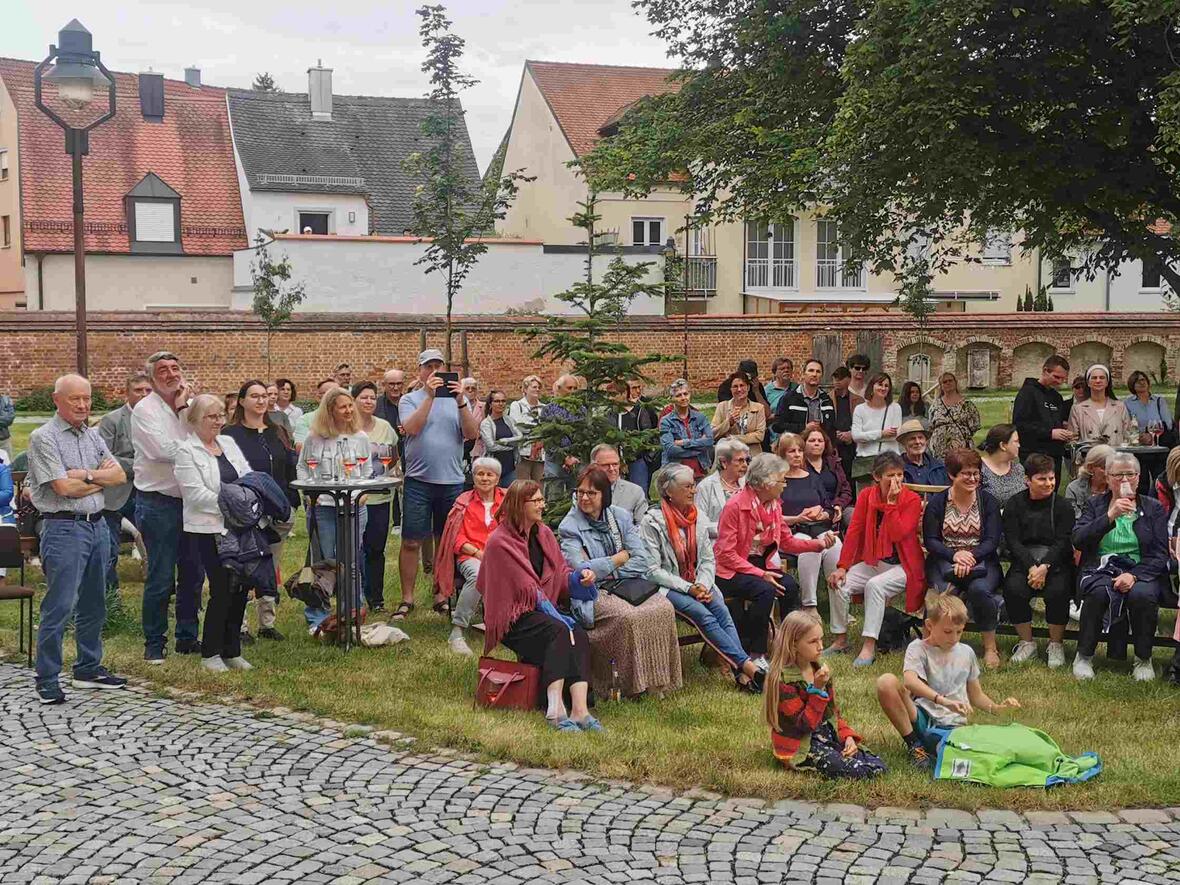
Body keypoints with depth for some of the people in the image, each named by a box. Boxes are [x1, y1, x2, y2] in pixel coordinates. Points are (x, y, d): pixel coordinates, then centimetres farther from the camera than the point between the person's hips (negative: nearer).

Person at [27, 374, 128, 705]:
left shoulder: (92, 436, 14)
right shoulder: (44, 438, -8)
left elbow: (120, 476, 6)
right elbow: (65, 487, -15)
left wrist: (86, 474, -10)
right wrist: (102, 477, -1)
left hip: (97, 525, 7)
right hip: (64, 528, -7)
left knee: (93, 605, 14)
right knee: (59, 607, -7)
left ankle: (88, 670, 26)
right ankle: (47, 680, 1)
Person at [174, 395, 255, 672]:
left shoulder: (228, 443, 15)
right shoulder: (187, 451, -5)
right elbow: (195, 494, -14)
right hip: (210, 529, -6)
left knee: (239, 588, 7)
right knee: (221, 590, -5)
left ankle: (232, 651, 18)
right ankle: (210, 654, 9)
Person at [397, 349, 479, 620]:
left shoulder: (458, 399, 8)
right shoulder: (410, 399, 3)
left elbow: (472, 433, -4)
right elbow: (412, 428, -15)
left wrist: (460, 403, -17)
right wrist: (430, 395, -19)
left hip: (452, 481, 2)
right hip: (418, 480, -2)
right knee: (411, 542, -2)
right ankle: (407, 598, 7)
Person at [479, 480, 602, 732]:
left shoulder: (544, 533, 12)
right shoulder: (499, 542, -11)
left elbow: (559, 575, 13)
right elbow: (527, 588, -14)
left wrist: (579, 577, -9)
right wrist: (555, 615, -19)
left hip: (542, 609, 6)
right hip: (512, 617, -6)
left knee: (579, 635, -24)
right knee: (558, 631, -33)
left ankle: (579, 709, -39)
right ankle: (556, 709, -42)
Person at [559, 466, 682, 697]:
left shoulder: (620, 517, 10)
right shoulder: (570, 526, -2)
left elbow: (641, 560, 3)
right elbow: (580, 570, -15)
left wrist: (607, 572, -9)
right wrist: (619, 558, -6)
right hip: (593, 592, -4)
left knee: (663, 608, -22)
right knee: (628, 616, -32)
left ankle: (657, 677, -12)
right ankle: (629, 684, -20)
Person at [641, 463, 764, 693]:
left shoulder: (696, 517, 11)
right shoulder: (652, 522, -7)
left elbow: (708, 559, 11)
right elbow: (653, 571, -11)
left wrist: (703, 585, -9)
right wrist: (688, 588, -18)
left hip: (697, 584, 5)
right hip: (668, 588, -5)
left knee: (721, 610, -24)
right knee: (703, 615, -28)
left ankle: (741, 674, -36)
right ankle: (747, 665, -34)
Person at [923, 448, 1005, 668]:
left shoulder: (988, 502, 8)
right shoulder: (936, 503, 7)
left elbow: (992, 540, -1)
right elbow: (930, 540, 0)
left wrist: (971, 556, -20)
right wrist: (954, 555, -19)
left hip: (981, 559, 0)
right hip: (944, 560, 0)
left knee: (979, 589, -33)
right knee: (944, 590, -33)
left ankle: (990, 648, -16)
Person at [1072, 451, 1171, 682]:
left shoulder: (1154, 508, 11)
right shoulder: (1095, 505, 13)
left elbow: (1160, 554, 2)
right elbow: (1078, 540, -4)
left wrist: (1134, 576, -15)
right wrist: (1110, 516, -15)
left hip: (1141, 572, 0)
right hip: (1100, 568, 0)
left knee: (1142, 594, -35)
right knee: (1099, 592, -35)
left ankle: (1143, 659, -12)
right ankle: (1084, 656, -17)